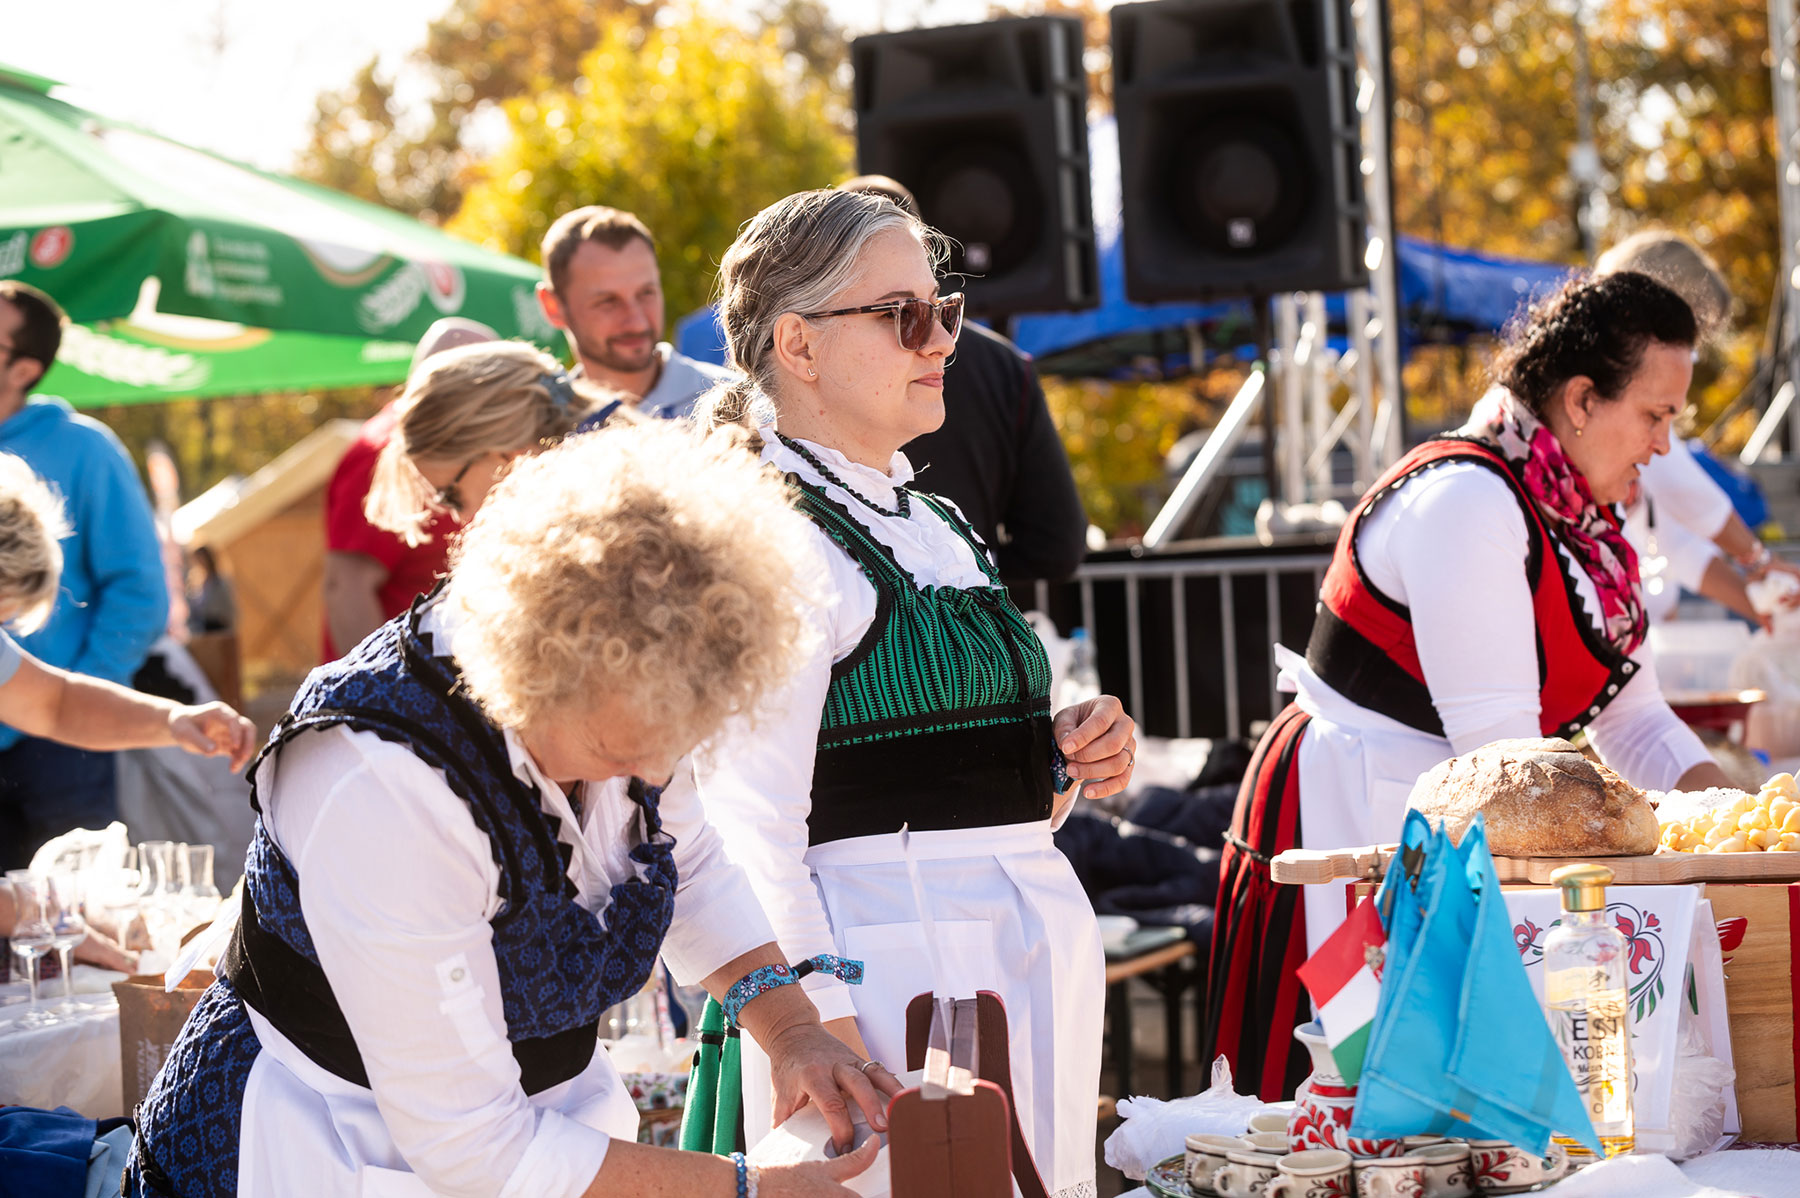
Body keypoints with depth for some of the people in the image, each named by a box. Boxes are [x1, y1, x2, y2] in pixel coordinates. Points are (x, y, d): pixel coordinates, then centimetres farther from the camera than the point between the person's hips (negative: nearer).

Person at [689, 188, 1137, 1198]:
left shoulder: (936, 527, 17)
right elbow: (749, 837, -18)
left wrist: (1065, 757, 7)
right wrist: (821, 1043, -25)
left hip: (1035, 960, 9)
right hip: (889, 984, -8)